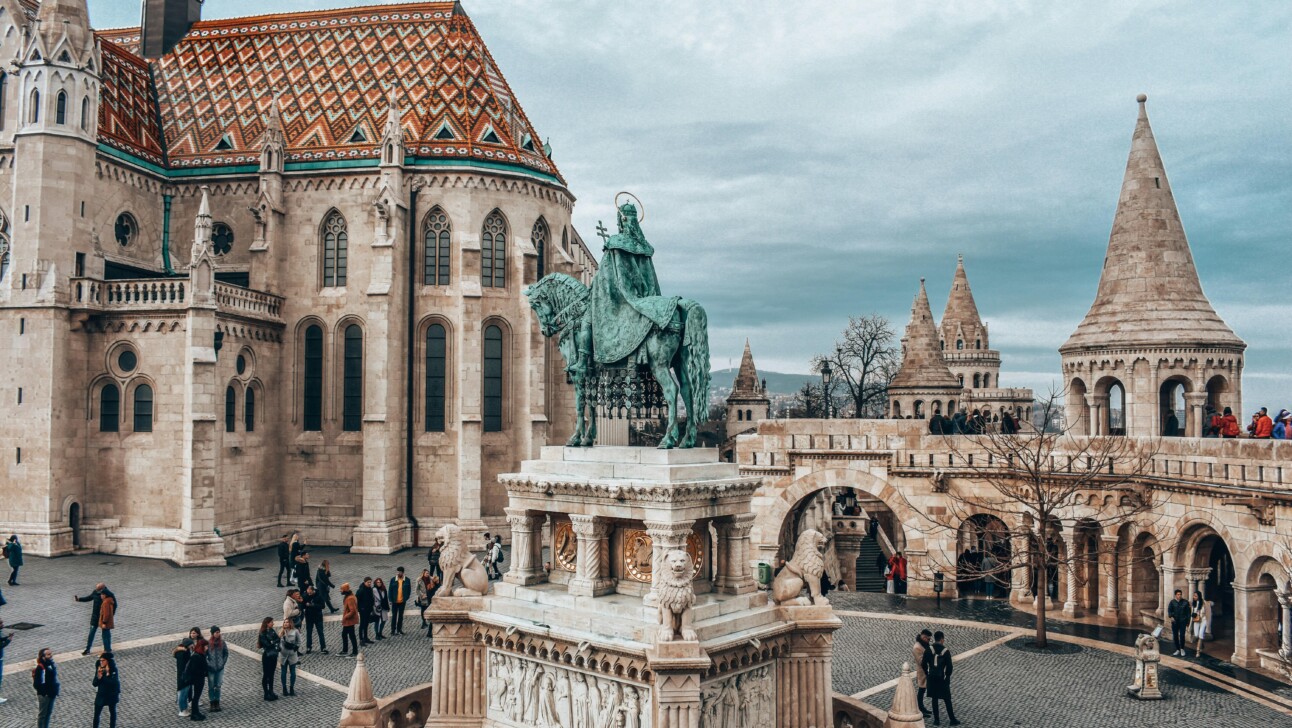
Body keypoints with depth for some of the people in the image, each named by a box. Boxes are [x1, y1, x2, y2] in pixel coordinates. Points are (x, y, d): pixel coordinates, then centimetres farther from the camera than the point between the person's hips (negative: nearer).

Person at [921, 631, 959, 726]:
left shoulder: (928, 650, -6)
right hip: (943, 679, -2)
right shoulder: (946, 651, -12)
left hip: (932, 678, 2)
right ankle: (952, 719, 16)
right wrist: (947, 676, 8)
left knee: (934, 699, 10)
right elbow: (949, 666, -9)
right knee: (947, 700, 9)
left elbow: (924, 664, -3)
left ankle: (936, 720, 13)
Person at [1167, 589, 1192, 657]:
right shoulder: (1172, 602, 4)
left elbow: (1188, 613, 5)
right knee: (1175, 636, 5)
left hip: (1182, 621, -2)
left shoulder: (1185, 602, 1)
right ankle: (1178, 650, 18)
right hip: (1175, 621, 2)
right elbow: (1169, 610, 0)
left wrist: (1188, 623, 3)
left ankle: (1182, 649, 9)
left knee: (1182, 635, -10)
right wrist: (1171, 616, -19)